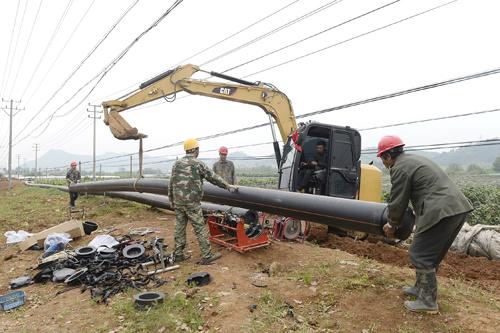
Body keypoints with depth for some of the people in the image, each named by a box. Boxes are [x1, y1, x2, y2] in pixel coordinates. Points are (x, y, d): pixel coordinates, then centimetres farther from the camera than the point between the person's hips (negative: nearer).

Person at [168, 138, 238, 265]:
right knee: (200, 228, 1)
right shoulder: (198, 164, -8)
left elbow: (171, 184, 9)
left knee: (179, 227, 14)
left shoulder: (177, 164, 7)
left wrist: (171, 201, 19)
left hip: (178, 201, 6)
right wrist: (228, 186, 7)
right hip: (192, 202, -6)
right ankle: (207, 256, 7)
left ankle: (178, 254, 22)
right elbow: (213, 178, -3)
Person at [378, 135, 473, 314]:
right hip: (458, 207, 10)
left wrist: (391, 225, 11)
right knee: (431, 254, 21)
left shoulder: (400, 168, -8)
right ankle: (421, 288, 34)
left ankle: (428, 301, 10)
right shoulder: (414, 159, 22)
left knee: (421, 256, 1)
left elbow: (398, 202, -5)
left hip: (441, 212, -10)